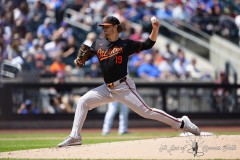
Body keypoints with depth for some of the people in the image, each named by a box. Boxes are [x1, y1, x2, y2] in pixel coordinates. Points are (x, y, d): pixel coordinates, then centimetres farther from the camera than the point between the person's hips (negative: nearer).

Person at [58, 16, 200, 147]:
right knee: (83, 102, -2)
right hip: (108, 88, 6)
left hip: (124, 87, -6)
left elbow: (148, 44, -4)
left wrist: (155, 28, -18)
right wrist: (79, 61, -7)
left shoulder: (126, 44, -2)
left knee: (146, 111, -13)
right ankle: (75, 137, 0)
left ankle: (181, 123, -6)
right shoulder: (98, 44, 11)